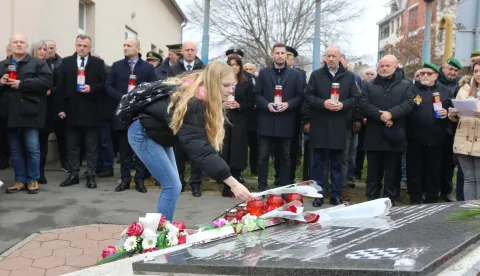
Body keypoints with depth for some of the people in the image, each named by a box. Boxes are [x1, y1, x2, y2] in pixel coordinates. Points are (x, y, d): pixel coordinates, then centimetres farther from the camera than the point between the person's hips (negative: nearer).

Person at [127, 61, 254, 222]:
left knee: (173, 186, 7)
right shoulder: (193, 103, -35)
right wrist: (233, 184, -47)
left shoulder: (199, 98, -8)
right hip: (143, 134, -9)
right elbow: (199, 147, -43)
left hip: (159, 136, 9)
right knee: (172, 186, -13)